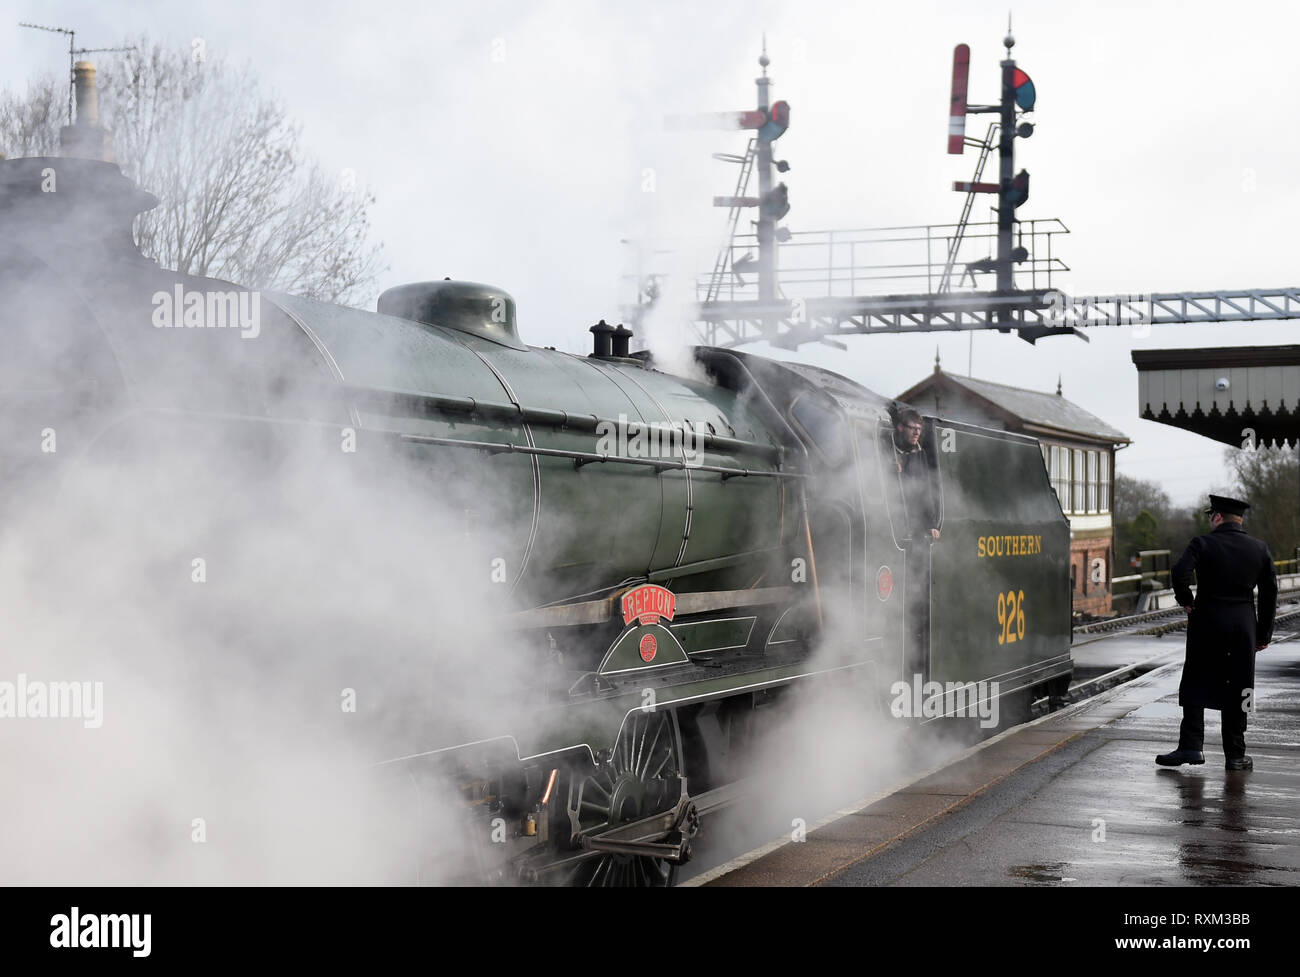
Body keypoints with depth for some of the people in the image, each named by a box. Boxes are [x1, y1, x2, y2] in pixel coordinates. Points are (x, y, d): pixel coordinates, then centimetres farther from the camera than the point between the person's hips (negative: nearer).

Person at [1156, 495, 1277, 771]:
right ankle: (1235, 754, 9)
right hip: (1244, 624, 3)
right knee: (1237, 690, 8)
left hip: (1207, 622, -2)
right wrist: (1264, 634, 10)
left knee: (1195, 685, 6)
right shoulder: (1259, 549, 4)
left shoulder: (1203, 544, -6)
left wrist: (1186, 600, -5)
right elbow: (1270, 593, 5)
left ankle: (1191, 746, 1)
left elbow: (1180, 572, -22)